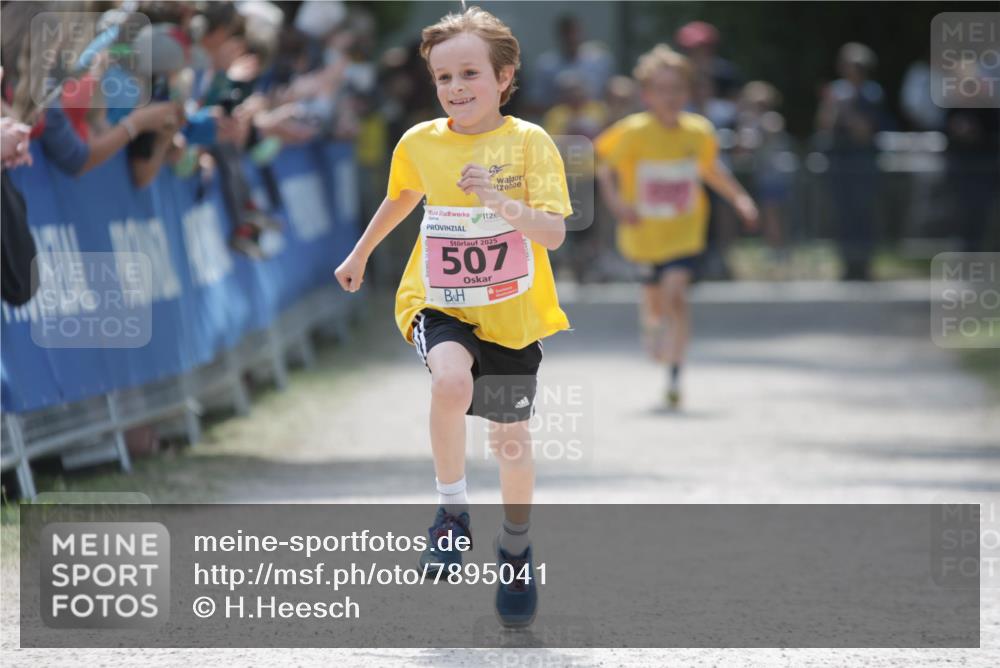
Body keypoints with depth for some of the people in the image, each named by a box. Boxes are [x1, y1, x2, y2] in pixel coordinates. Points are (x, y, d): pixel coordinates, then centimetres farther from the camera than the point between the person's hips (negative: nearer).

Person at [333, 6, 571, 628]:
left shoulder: (530, 142, -12)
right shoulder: (420, 143, -3)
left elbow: (554, 233, -20)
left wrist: (498, 202, -36)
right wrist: (361, 253, 31)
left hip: (512, 313, 0)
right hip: (440, 303, 0)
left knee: (512, 439, 8)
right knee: (451, 380, -32)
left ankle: (516, 548, 36)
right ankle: (453, 509, -11)